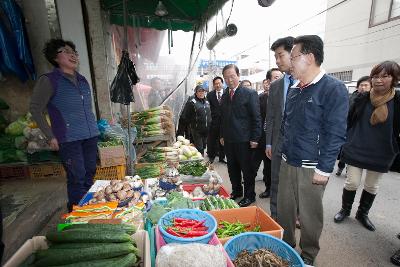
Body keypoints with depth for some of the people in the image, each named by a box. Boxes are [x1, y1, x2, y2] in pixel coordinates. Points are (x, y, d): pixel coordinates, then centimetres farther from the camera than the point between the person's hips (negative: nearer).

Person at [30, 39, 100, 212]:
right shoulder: (49, 80, -4)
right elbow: (35, 109, -3)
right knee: (77, 179, -2)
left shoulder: (82, 80, 13)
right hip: (69, 139, -6)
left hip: (90, 136, 6)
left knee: (89, 175, 13)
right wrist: (51, 137, -8)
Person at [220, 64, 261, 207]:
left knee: (247, 169, 7)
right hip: (228, 140, 6)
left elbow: (256, 118, -9)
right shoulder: (224, 95, 11)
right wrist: (222, 135, 13)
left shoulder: (250, 93, -7)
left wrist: (254, 139, -12)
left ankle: (249, 195, 25)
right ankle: (236, 191, 35)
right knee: (232, 168, 16)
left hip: (244, 140, -6)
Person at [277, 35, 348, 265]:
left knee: (310, 214, 11)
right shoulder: (294, 89, 10)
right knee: (284, 208, 16)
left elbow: (335, 134, -14)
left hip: (311, 167, -6)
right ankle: (285, 245, 39)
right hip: (287, 162, 6)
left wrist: (324, 169, -15)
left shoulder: (334, 89, -11)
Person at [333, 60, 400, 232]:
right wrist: (346, 143, 3)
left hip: (381, 154, 1)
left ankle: (363, 213, 35)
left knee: (372, 186, 14)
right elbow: (348, 122, 3)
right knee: (352, 182, 5)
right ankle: (345, 209, 28)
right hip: (356, 150, 0)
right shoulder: (361, 99, -3)